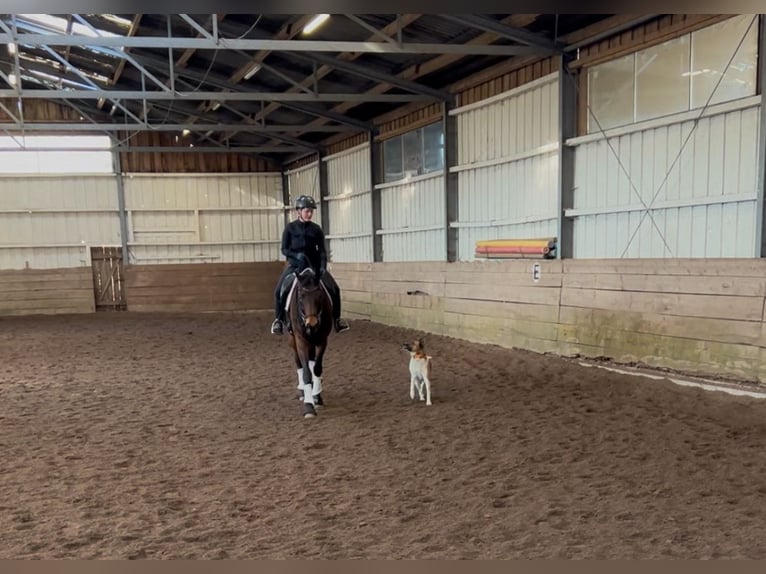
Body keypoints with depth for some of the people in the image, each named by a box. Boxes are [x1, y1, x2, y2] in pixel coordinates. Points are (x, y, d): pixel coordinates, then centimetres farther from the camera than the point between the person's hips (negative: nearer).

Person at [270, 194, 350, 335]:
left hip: (314, 264, 1)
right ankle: (278, 319, 1)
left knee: (334, 289, -11)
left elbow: (322, 250, 0)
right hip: (295, 264, -1)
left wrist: (323, 267, -15)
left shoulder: (316, 229, 2)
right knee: (279, 290, -19)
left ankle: (336, 318, 6)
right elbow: (284, 249, -1)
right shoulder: (290, 228, -1)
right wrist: (297, 255, -21)